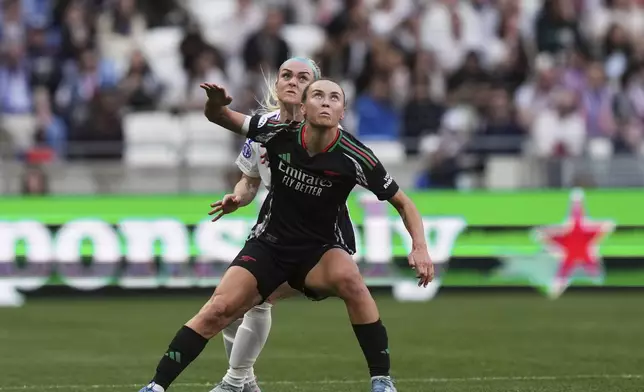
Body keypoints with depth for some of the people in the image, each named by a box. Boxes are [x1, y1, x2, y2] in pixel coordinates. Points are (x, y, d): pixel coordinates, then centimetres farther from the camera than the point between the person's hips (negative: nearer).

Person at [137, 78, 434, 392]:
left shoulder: (354, 157, -17)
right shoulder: (280, 132, -12)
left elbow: (403, 203, -5)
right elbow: (219, 117, 3)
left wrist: (420, 247, -21)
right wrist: (216, 105, -22)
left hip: (319, 251, -1)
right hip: (268, 245, 1)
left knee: (349, 280, -34)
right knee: (219, 309, -18)